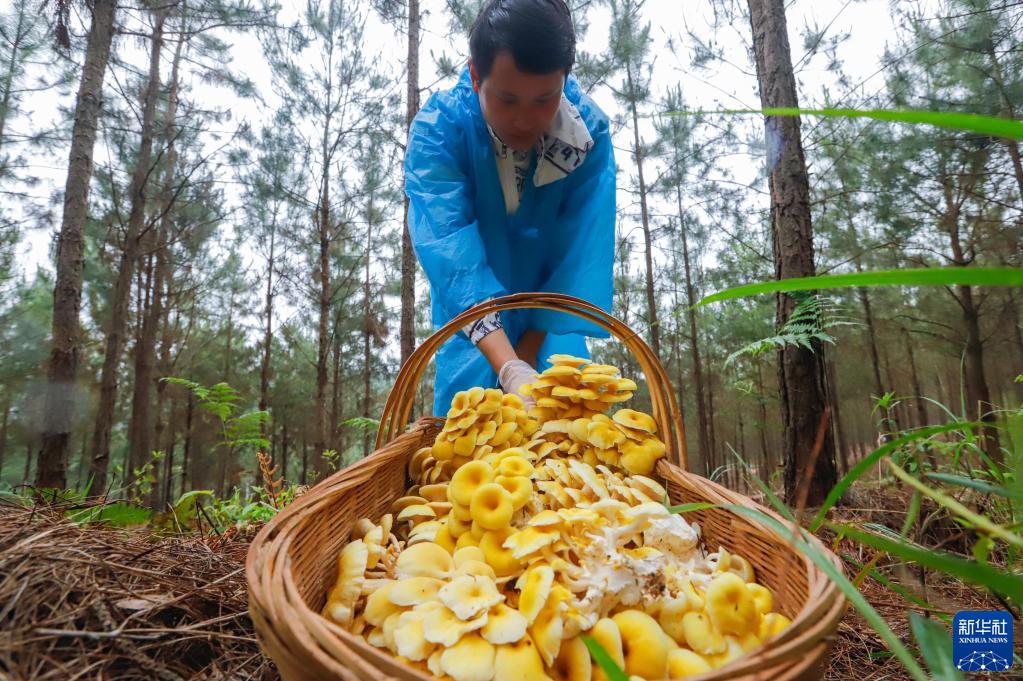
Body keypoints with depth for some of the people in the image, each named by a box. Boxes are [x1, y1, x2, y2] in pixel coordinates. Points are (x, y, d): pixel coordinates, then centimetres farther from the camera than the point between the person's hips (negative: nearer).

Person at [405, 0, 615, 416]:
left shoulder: (589, 129, -21)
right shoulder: (437, 129, -25)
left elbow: (581, 251, -22)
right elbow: (451, 251, -36)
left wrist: (528, 355, -25)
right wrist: (510, 369, -46)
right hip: (472, 313, -1)